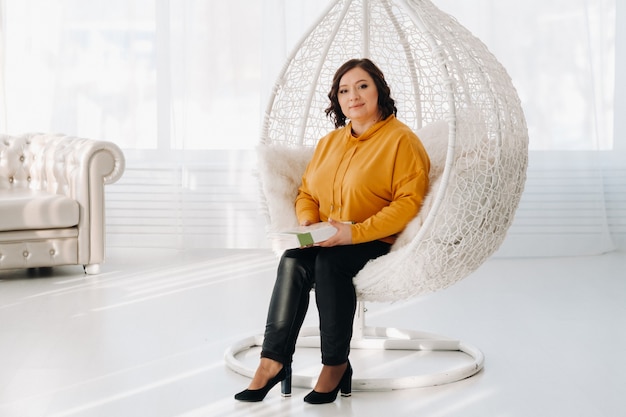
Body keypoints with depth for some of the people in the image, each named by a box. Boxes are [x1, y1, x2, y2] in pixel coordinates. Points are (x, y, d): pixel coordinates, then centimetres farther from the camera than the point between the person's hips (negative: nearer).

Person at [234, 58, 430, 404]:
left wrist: (356, 232, -22)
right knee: (293, 260, -26)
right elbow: (306, 192, 24)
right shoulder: (329, 142, 19)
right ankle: (274, 359, -29)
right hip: (326, 241, 5)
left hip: (376, 242, -5)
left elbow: (408, 202, -13)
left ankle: (336, 364, -23)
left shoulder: (401, 140, -3)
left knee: (329, 261, -34)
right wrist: (308, 222, -1)